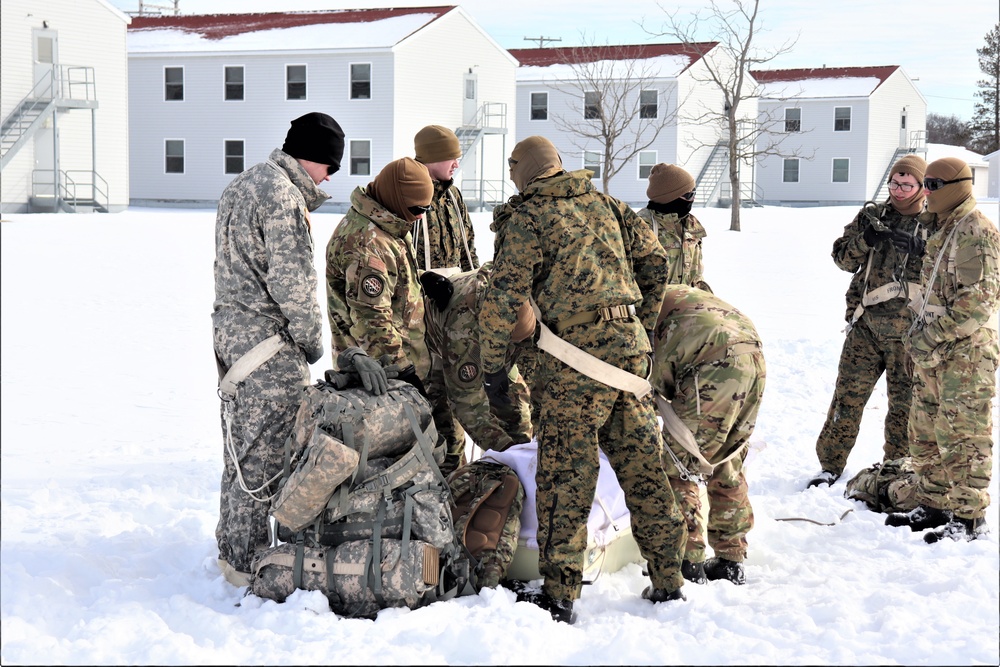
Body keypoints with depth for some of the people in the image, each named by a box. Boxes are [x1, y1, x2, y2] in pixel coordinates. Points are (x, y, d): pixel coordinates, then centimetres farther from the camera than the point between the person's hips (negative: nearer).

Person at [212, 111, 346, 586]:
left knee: (241, 448, 17)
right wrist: (312, 339, -7)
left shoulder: (241, 186, 17)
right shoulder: (281, 195, -16)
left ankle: (231, 548, 26)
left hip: (230, 329, 10)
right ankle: (247, 562, 0)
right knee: (265, 450, -5)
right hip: (268, 339, -10)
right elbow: (291, 279, -17)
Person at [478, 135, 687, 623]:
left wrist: (493, 368, -2)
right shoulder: (604, 204, 15)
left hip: (579, 354, -6)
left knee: (565, 473, -1)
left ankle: (559, 595, 0)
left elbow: (503, 299, -9)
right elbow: (654, 260, 15)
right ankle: (666, 579, 19)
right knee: (642, 464, 13)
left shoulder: (529, 218, -2)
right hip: (630, 345, 6)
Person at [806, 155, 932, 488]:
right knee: (848, 395, 2)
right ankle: (831, 464, 12)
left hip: (908, 329, -2)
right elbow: (843, 258, 6)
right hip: (866, 324, 2)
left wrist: (917, 249, -20)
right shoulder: (871, 215, 10)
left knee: (905, 401, 5)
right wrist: (865, 240, -13)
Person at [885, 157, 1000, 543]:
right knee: (926, 434, 14)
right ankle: (934, 507, 24)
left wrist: (933, 337, -20)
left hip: (967, 353, -10)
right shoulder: (943, 231, 17)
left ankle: (968, 518, 2)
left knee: (962, 437, -5)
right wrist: (919, 331, 11)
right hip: (934, 352, 10)